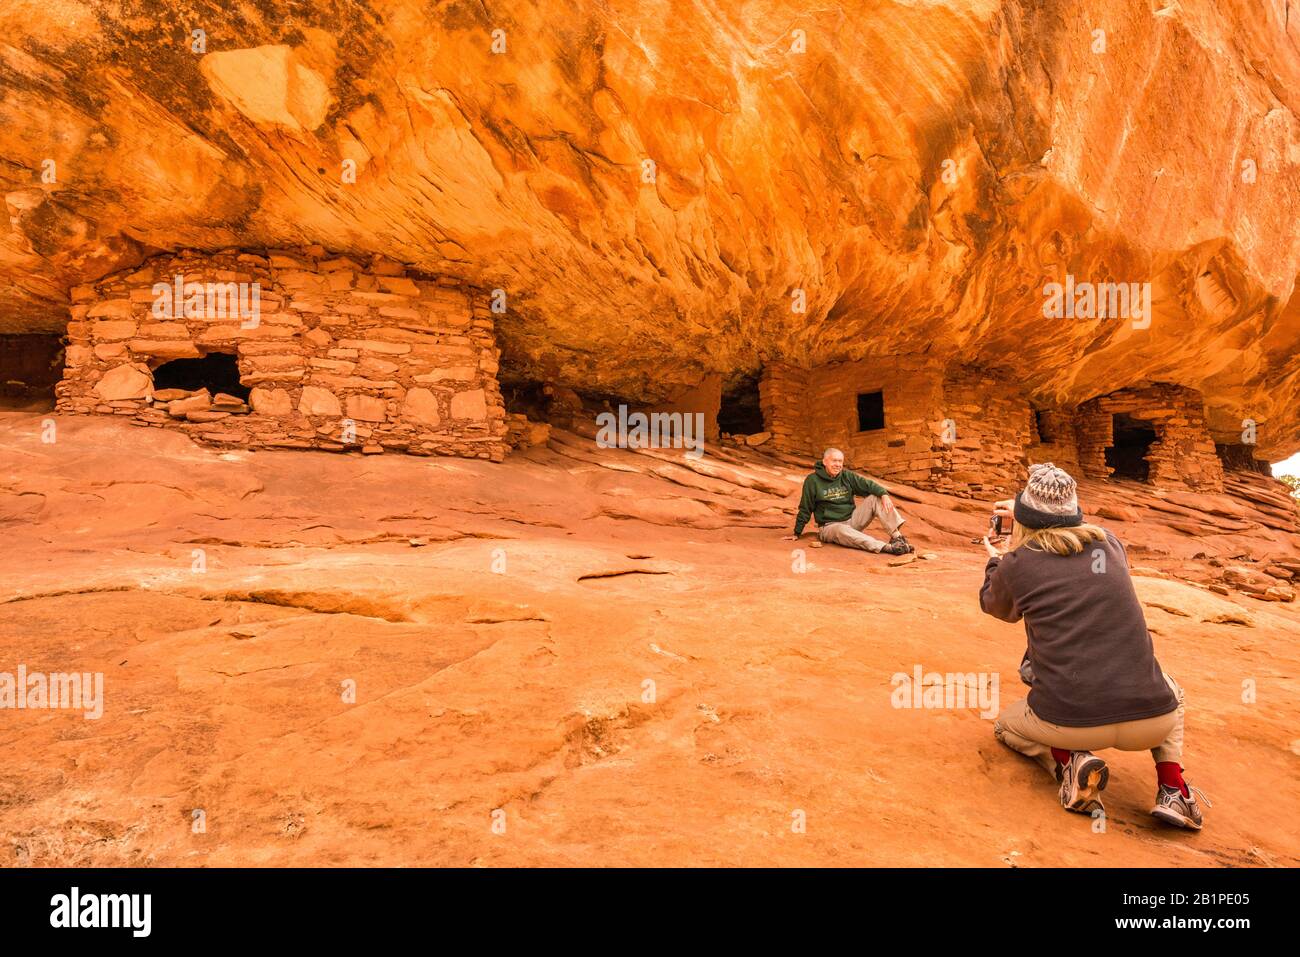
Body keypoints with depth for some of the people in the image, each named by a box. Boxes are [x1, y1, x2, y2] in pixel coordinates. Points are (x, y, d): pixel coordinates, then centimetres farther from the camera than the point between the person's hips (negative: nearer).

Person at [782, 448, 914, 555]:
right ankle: (886, 547, -52)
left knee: (875, 498, -13)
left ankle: (897, 537, -26)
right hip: (830, 526, -5)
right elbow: (805, 510, -1)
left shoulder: (847, 476, 5)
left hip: (852, 519, 5)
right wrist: (797, 533, 2)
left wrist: (884, 494, -26)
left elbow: (868, 485, -5)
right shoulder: (812, 481, -6)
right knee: (842, 531, -40)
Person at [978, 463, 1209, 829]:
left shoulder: (1017, 564, -1)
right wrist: (1033, 514, 44)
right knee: (1170, 692, 39)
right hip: (1151, 722, 3)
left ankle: (1067, 761, 1)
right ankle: (1172, 788, 15)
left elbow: (995, 607, 23)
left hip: (1068, 723, -2)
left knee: (1006, 724, 31)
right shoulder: (1109, 543, 8)